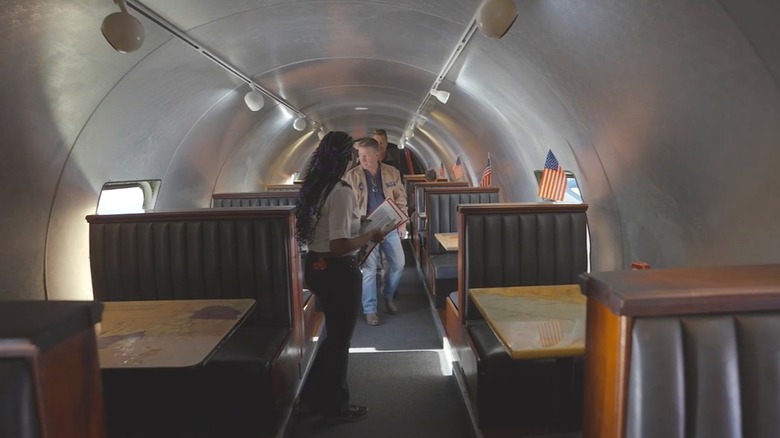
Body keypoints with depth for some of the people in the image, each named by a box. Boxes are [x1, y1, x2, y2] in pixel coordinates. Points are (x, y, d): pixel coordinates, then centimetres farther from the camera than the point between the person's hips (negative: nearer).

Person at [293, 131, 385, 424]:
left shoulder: (314, 187, 5)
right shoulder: (341, 192, -22)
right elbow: (339, 246, -27)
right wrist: (370, 236, -13)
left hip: (315, 267, 9)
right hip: (338, 272, -9)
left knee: (334, 335, 23)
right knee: (340, 339, 9)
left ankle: (311, 398, 33)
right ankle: (335, 407, 27)